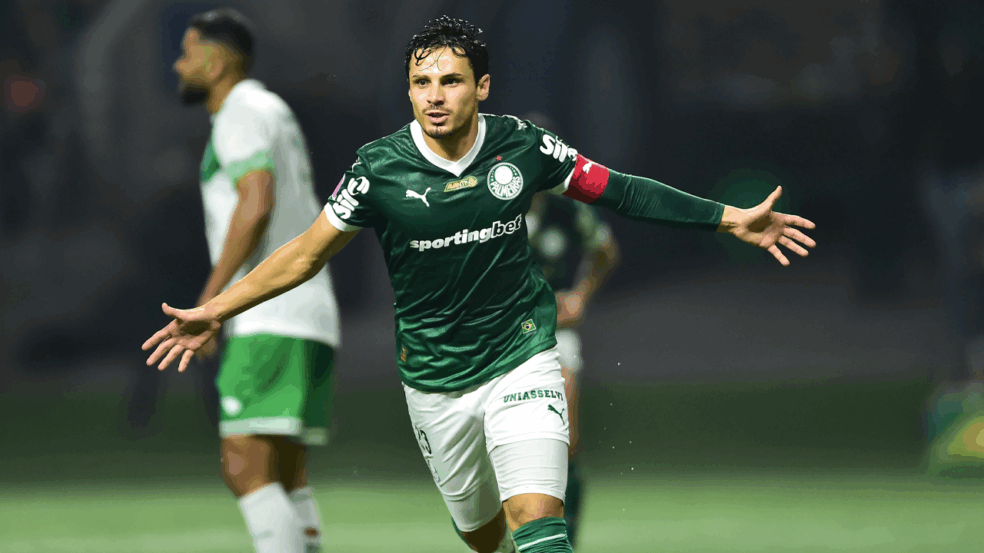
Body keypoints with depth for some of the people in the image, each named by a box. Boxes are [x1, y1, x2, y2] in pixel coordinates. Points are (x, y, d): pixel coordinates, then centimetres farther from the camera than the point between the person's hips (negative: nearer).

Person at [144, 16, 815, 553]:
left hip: (523, 358, -1)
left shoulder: (522, 146, -8)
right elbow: (306, 255, -1)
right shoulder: (381, 168, -10)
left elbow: (619, 191, 2)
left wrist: (730, 218, -1)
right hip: (436, 382, 1)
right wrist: (215, 312, -5)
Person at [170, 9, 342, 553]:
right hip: (309, 314, 10)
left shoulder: (242, 115, -6)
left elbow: (257, 203, -21)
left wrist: (210, 299, -20)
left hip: (271, 322, -10)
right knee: (286, 479, 7)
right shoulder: (274, 111, 24)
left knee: (246, 469, -15)